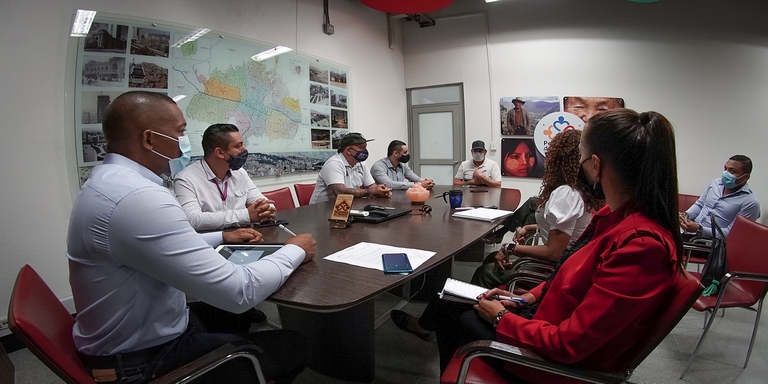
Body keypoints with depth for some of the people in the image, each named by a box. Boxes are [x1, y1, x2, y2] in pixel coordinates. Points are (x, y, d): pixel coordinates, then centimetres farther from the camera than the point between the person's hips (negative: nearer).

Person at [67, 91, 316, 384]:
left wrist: (222, 237, 14)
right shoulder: (138, 196, -33)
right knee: (292, 345, 1)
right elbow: (240, 293, -31)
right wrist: (295, 251, -14)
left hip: (136, 336, 10)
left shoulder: (109, 180, 2)